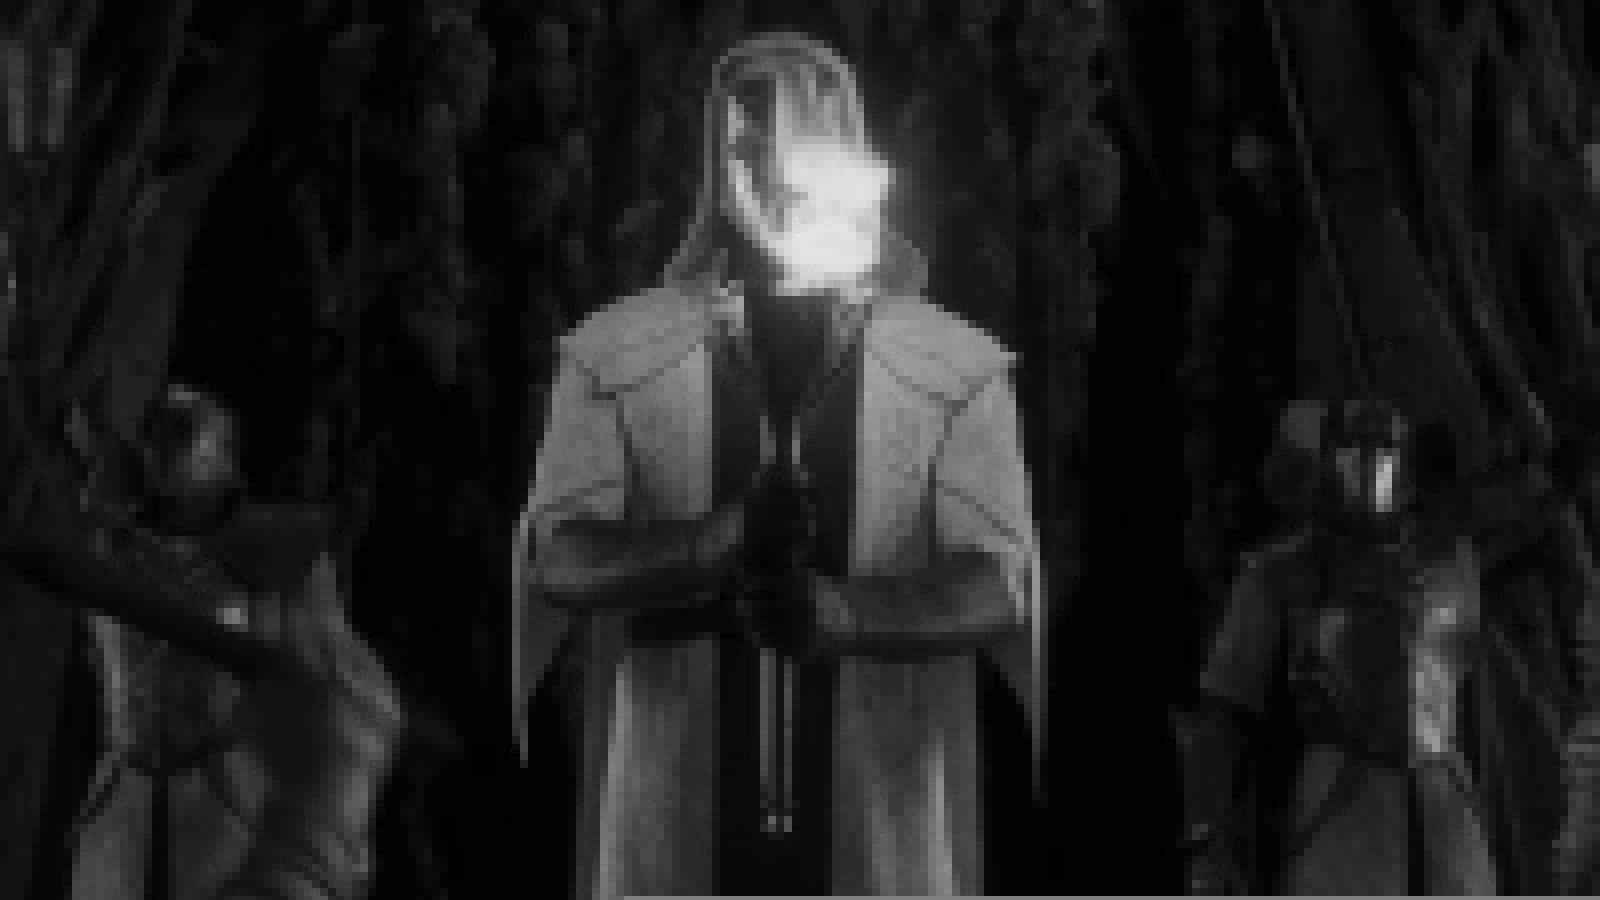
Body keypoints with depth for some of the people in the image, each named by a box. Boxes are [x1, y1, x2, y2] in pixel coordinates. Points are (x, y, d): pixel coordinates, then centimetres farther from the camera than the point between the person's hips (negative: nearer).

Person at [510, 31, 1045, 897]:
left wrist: (840, 612, -23)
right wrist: (719, 540, -22)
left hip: (883, 820, 0)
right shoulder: (615, 357, 5)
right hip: (671, 818, 0)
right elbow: (559, 561, -3)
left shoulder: (955, 368, 4)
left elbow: (998, 582, -3)